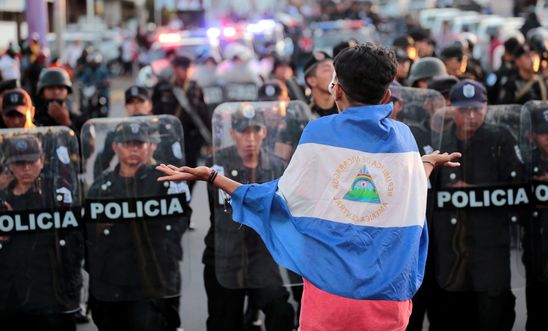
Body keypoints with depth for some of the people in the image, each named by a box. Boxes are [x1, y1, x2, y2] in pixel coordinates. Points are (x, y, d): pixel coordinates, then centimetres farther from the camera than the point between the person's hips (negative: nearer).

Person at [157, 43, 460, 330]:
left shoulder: (319, 132, -4)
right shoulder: (403, 138, 4)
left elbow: (282, 200, -2)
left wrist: (210, 177, 6)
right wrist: (429, 163, 34)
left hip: (330, 288, -2)